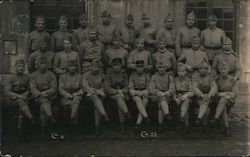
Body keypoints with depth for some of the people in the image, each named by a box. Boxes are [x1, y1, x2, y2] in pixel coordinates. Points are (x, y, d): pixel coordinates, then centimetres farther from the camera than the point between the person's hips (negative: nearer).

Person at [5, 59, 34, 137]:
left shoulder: (27, 77, 6)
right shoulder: (11, 78, 2)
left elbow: (29, 90, 10)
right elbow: (7, 92, -4)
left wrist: (25, 95, -11)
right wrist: (18, 96, -18)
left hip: (24, 97, 1)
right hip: (14, 99, -1)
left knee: (22, 107, -29)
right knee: (20, 102, -34)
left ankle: (20, 128, -25)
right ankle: (31, 118, -44)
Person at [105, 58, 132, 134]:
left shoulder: (123, 73, 0)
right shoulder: (109, 73, -9)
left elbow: (126, 87, 4)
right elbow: (107, 88, -11)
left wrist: (122, 91, -17)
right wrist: (117, 91, -19)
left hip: (122, 93, 2)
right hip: (112, 94, -1)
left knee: (120, 103, -29)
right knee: (119, 97, -35)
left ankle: (122, 125, -26)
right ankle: (127, 113, -45)